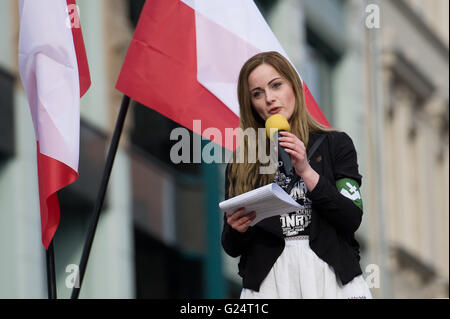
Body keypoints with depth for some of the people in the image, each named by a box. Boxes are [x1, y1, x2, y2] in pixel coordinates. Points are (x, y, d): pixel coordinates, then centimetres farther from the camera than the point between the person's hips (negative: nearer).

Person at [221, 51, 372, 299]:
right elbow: (232, 247, 9)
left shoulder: (335, 144, 6)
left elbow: (352, 220, -4)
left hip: (331, 277, -1)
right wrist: (237, 229, -13)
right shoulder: (241, 164, 9)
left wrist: (306, 172, -12)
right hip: (268, 282, 1)